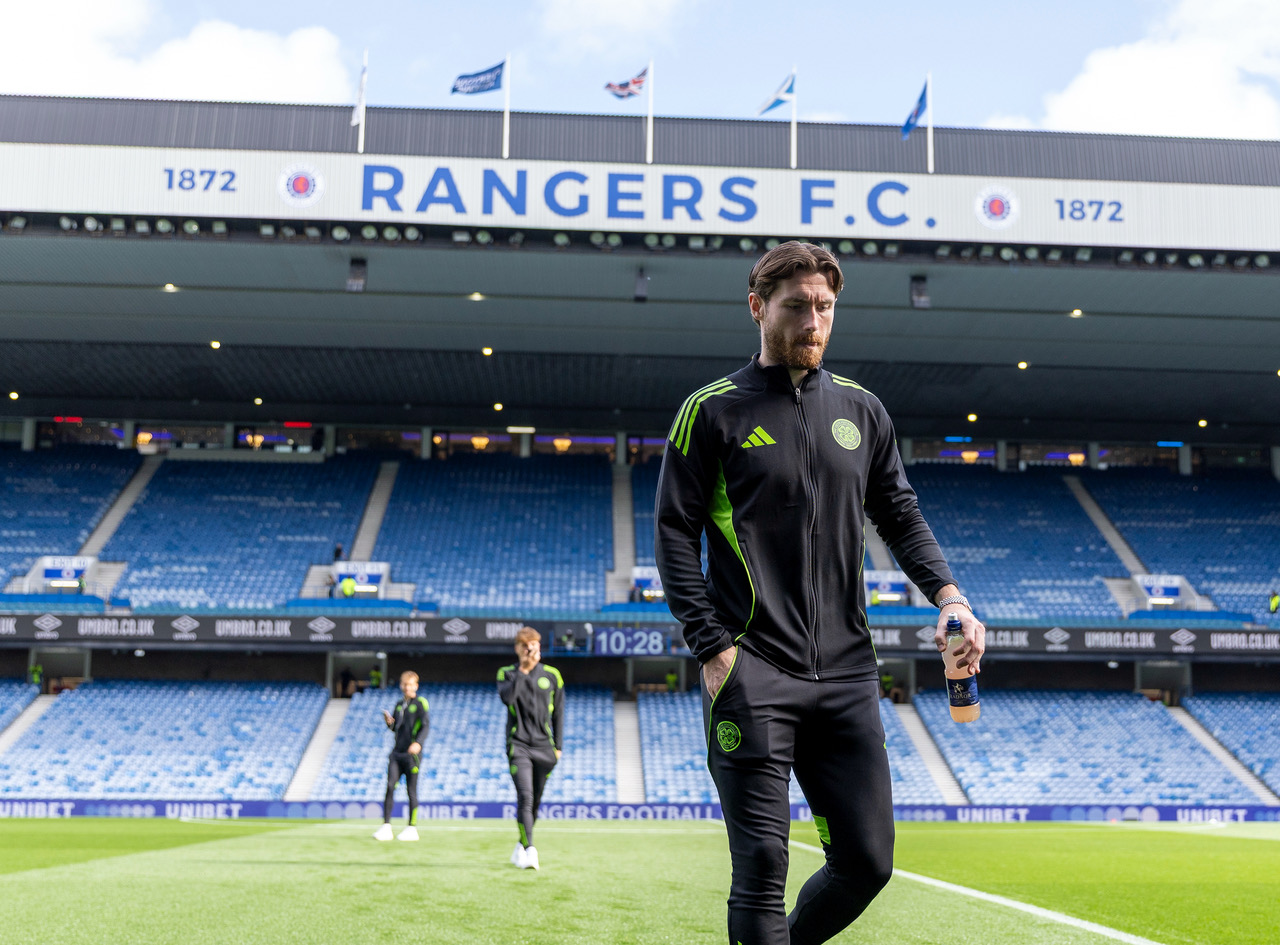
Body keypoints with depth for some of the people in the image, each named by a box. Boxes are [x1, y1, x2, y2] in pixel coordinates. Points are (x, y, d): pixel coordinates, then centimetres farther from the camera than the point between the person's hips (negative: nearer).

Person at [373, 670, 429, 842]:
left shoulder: (421, 703, -3)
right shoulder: (399, 704, 16)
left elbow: (426, 725, -13)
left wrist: (418, 742, -29)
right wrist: (389, 722, 1)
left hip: (412, 753, -5)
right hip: (396, 752, 5)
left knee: (411, 790, -1)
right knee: (390, 786, -4)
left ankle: (412, 828, 7)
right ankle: (386, 827, -2)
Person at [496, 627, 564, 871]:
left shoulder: (552, 675, 7)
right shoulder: (506, 673, 3)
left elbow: (558, 713, 12)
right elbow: (507, 697, -19)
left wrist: (558, 745, 8)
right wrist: (523, 670, -19)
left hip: (544, 746, 3)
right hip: (518, 744, -2)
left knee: (535, 801, 8)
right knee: (525, 797, -17)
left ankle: (521, 847, 25)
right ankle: (529, 850, -22)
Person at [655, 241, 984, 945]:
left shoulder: (861, 409, 14)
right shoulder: (714, 411, 1)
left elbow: (901, 516, 18)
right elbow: (675, 534, -2)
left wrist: (947, 593, 0)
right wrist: (714, 648, -11)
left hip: (846, 671, 5)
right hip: (752, 674, -4)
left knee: (867, 861, 7)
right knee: (762, 867, -5)